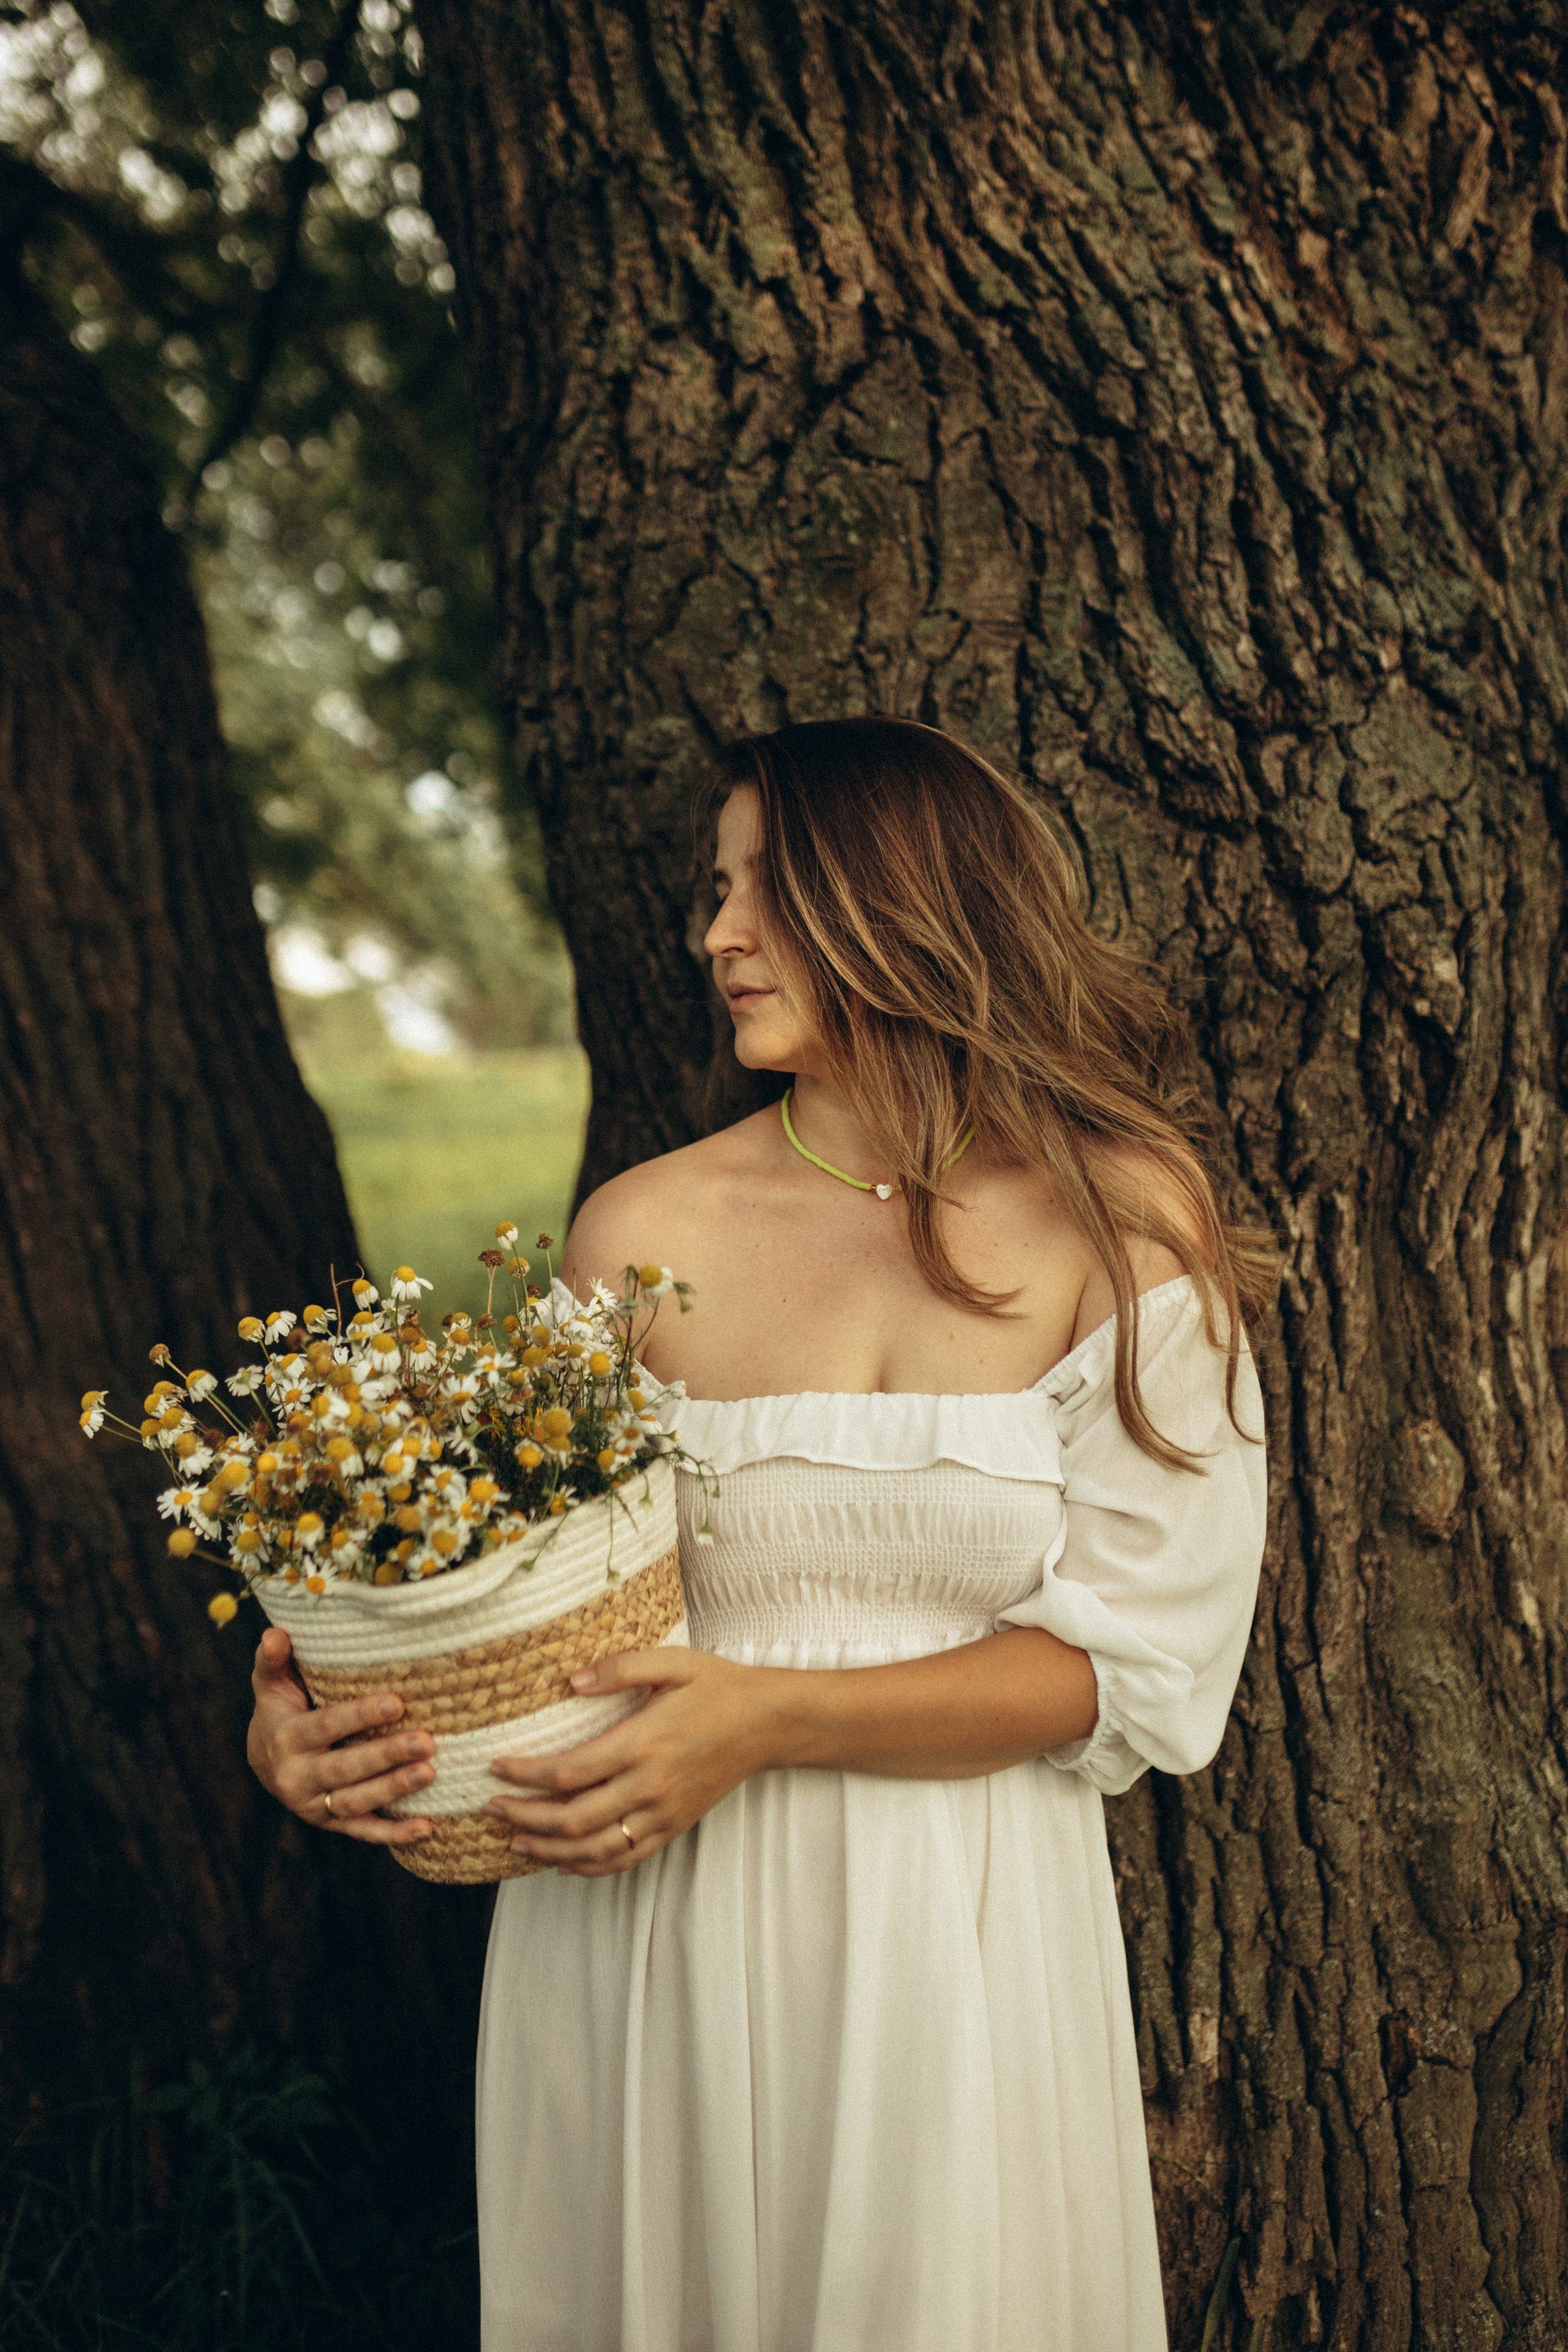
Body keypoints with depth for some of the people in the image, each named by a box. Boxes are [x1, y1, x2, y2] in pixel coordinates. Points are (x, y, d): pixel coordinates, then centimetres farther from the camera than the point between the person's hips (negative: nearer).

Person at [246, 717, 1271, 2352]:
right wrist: (318, 1712, -15)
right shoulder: (645, 1229, -1)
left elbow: (1140, 1659, -8)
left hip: (958, 1931, -1)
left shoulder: (1121, 1227, -5)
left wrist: (774, 1719, -19)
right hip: (647, 1927, 1)